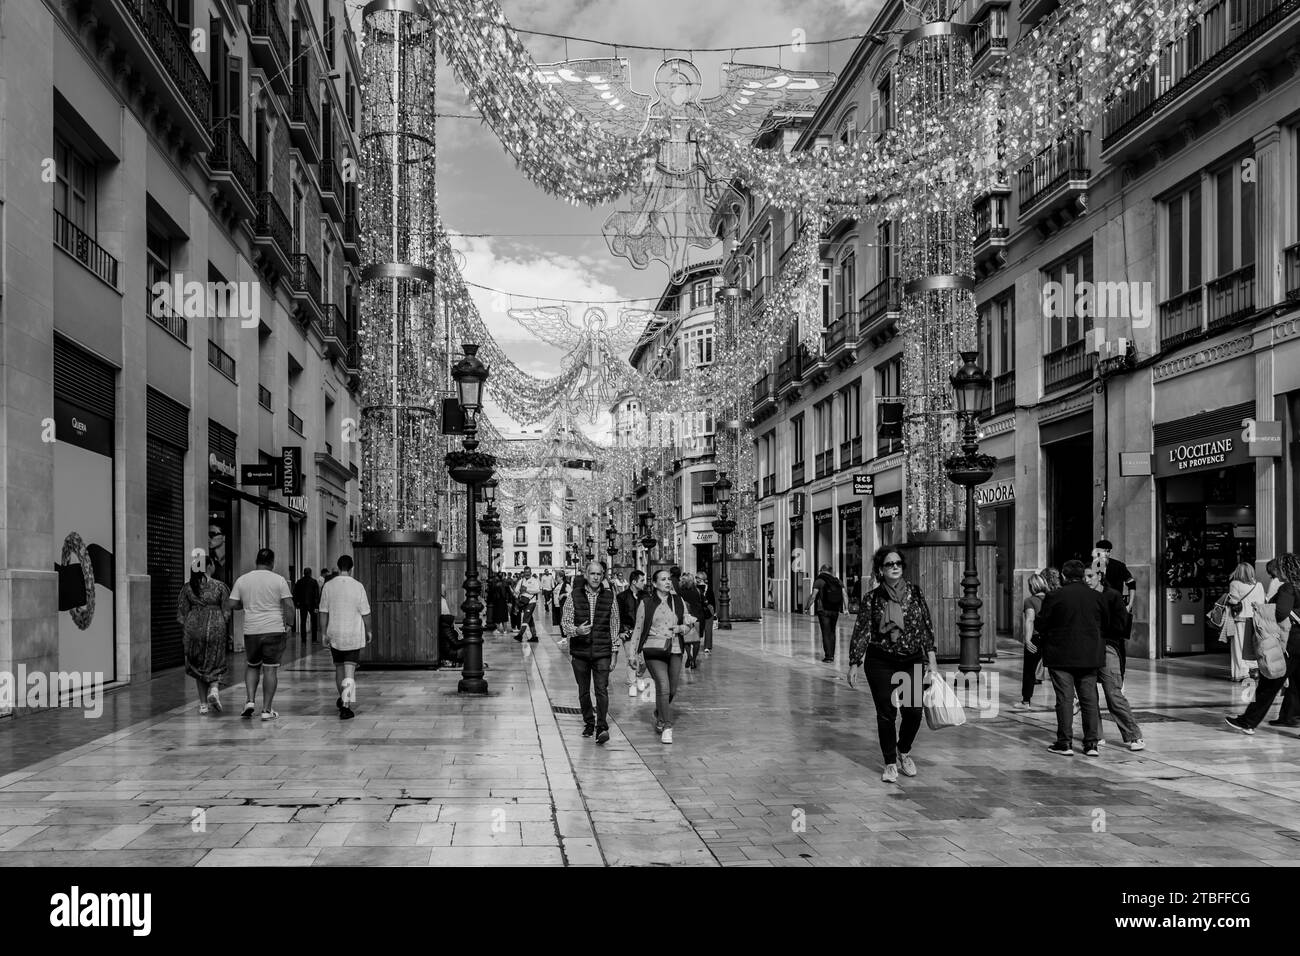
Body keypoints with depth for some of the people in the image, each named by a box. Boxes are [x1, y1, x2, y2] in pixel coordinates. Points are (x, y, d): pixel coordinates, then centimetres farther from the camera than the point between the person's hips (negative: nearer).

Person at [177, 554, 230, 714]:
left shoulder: (188, 587, 1)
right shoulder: (219, 586, -5)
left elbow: (182, 613, 2)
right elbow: (226, 612, -5)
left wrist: (183, 634, 13)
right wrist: (228, 632, 8)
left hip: (194, 628, 2)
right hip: (216, 629, -2)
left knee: (198, 666, 15)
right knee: (216, 664, 12)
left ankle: (203, 704, 14)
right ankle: (214, 689, -15)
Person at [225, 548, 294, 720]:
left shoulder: (242, 580, 4)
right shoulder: (279, 580, -3)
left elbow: (230, 605, 4)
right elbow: (289, 605, -8)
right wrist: (289, 625, 3)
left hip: (251, 630, 2)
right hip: (274, 629, -2)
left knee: (252, 666, 20)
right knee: (270, 669, 4)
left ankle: (250, 701, 5)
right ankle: (267, 710, 4)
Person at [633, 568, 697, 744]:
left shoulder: (678, 601, 9)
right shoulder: (646, 602, 0)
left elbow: (688, 624, 16)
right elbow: (638, 628, 5)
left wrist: (681, 628, -7)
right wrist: (635, 652, 2)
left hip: (675, 650, 4)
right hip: (653, 650, -4)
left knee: (672, 690, 9)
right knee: (663, 686, -17)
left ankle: (659, 714, 37)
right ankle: (667, 727, -11)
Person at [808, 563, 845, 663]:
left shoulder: (819, 580, -5)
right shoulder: (837, 580, 9)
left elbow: (814, 596, -11)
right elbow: (844, 594, 2)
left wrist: (809, 607, -2)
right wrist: (846, 608, 5)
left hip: (824, 610, -4)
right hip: (835, 610, 5)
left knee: (826, 633, -1)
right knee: (832, 632, 17)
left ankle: (828, 656, -4)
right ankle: (832, 655, 19)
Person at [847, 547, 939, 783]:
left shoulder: (915, 592, 1)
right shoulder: (871, 598, -4)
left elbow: (926, 626, 5)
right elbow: (861, 632, -1)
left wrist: (931, 658, 0)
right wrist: (854, 664, -4)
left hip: (912, 661, 2)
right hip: (881, 663, -2)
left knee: (913, 711, 2)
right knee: (886, 713, 0)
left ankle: (904, 752, 31)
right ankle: (890, 763, 17)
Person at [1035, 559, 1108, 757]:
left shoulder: (1054, 597, -9)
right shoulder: (1097, 597, 2)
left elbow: (1042, 626, -5)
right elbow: (1106, 626, 10)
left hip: (1061, 655, -3)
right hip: (1090, 656, 3)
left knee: (1065, 698, 2)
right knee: (1090, 699, 9)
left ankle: (1065, 743, 4)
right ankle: (1091, 743, 10)